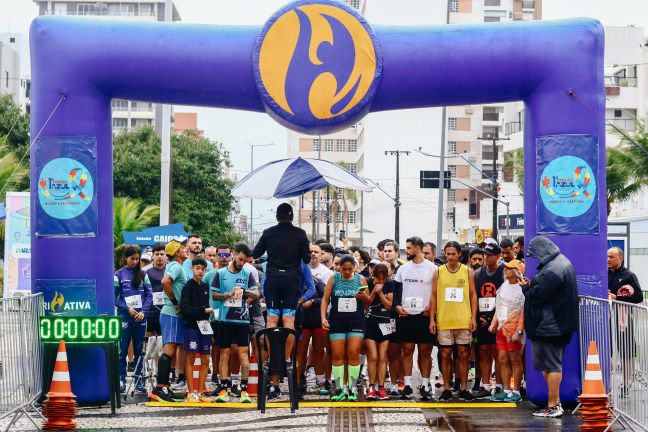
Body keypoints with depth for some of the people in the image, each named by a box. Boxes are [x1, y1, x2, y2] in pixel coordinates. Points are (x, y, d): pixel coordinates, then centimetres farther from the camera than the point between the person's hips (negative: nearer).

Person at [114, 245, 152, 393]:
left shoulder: (143, 274, 9)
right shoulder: (119, 274, 2)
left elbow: (149, 295, 6)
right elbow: (114, 297, -1)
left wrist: (143, 311, -8)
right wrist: (127, 309, -11)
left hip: (141, 316, 2)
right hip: (125, 316, -2)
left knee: (139, 350, 6)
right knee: (123, 350, -1)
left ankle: (138, 379, 11)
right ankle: (121, 379, 4)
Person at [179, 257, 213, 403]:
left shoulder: (205, 286, 13)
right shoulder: (188, 286, -5)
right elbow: (184, 308, -14)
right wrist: (203, 310, -14)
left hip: (204, 326, 6)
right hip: (192, 326, -6)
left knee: (205, 360, 4)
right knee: (190, 358, -3)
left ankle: (200, 392, 10)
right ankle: (191, 393, -1)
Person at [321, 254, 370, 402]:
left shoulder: (361, 279, 4)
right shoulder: (333, 279, 4)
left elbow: (367, 303, 10)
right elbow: (325, 300, 4)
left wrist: (364, 296, -13)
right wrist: (323, 318, -8)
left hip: (356, 320, -1)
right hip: (337, 321, 1)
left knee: (353, 354, -6)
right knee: (337, 355, 0)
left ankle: (352, 388, 1)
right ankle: (339, 389, 5)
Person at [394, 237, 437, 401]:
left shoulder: (432, 268, -1)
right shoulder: (403, 268, 10)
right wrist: (397, 306, 2)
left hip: (425, 315, -3)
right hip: (405, 315, 3)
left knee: (425, 351, 1)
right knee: (407, 350, 2)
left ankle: (425, 385, 9)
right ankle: (408, 386, 5)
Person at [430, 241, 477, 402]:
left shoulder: (468, 272, 5)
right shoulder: (438, 272, 5)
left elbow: (473, 295, 6)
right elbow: (433, 296, 6)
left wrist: (473, 317, -2)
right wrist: (432, 319, -1)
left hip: (463, 320, 0)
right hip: (443, 321, 0)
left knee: (463, 354, 3)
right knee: (445, 354, 2)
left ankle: (464, 389, 10)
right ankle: (446, 389, 9)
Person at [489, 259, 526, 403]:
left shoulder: (522, 288, -12)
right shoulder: (504, 286, 12)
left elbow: (524, 312, -14)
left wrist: (519, 331, -18)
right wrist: (494, 323, 13)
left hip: (514, 329, -7)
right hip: (502, 328, 7)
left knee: (515, 360, -1)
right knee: (502, 360, 7)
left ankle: (516, 392, 5)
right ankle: (506, 391, 13)